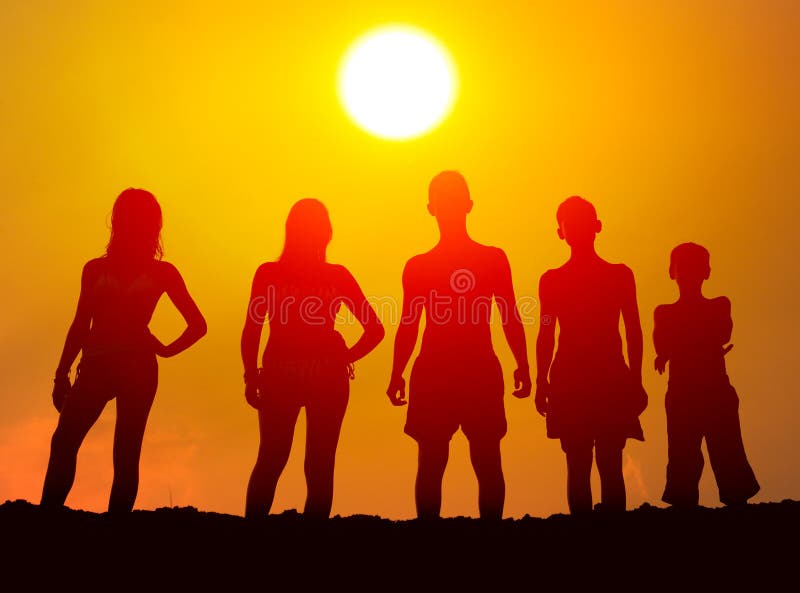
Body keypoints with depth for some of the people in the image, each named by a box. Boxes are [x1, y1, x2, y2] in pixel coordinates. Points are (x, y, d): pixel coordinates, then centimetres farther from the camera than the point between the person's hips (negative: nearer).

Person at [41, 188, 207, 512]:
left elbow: (197, 324, 16)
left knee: (126, 453, -8)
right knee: (63, 441, -14)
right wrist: (62, 373, 7)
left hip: (137, 366, -2)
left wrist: (168, 349, 3)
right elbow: (80, 325, 14)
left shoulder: (162, 272, 12)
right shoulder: (95, 269, 17)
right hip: (95, 366, 2)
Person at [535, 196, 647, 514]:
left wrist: (635, 380, 3)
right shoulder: (551, 280, 8)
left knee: (610, 466, -3)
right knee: (578, 466, 1)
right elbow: (546, 334, 8)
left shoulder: (620, 275, 7)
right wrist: (542, 381, 4)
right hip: (568, 381, 0)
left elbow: (633, 331, 7)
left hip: (613, 380, 0)